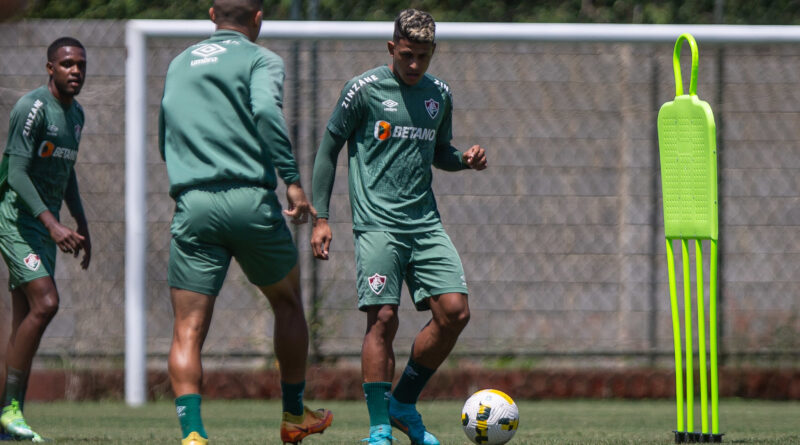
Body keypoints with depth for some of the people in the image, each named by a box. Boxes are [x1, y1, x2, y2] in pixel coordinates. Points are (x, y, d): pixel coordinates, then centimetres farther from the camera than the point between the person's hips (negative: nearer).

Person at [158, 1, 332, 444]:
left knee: (188, 330, 0)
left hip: (192, 204, 3)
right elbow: (266, 110, -16)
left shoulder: (179, 64, 20)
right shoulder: (261, 59, 4)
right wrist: (292, 180, -18)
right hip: (251, 200, -3)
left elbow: (165, 141, 25)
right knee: (287, 301, 21)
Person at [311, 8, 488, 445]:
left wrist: (466, 159, 3)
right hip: (377, 223, -5)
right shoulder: (365, 89, -2)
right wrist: (320, 217, -2)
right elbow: (328, 149, 3)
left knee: (454, 312, -6)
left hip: (425, 223, 5)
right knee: (382, 317, -13)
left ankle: (403, 404, 12)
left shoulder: (439, 94, 13)